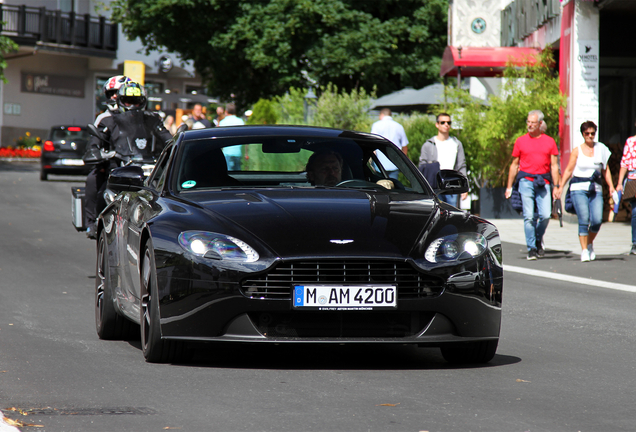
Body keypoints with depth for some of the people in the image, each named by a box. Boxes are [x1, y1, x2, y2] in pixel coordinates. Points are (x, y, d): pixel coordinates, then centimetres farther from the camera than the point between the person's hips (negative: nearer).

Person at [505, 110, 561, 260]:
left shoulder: (549, 142, 10)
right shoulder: (521, 141, 9)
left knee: (545, 215, -10)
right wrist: (509, 186, 9)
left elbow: (554, 166, 10)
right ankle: (531, 248, 1)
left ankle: (538, 239, 18)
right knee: (529, 216, -7)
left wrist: (556, 186, 2)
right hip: (526, 181, 0)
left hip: (543, 182, 0)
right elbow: (514, 165, 13)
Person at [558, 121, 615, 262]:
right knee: (584, 219, -14)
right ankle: (584, 250, -7)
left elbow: (606, 170, 15)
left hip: (596, 190, 2)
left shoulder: (601, 149, 10)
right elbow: (569, 170, 6)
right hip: (579, 188, -2)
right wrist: (561, 186, -3)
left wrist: (611, 186, 6)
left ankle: (590, 243, 16)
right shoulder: (577, 151, 5)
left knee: (597, 220, -10)